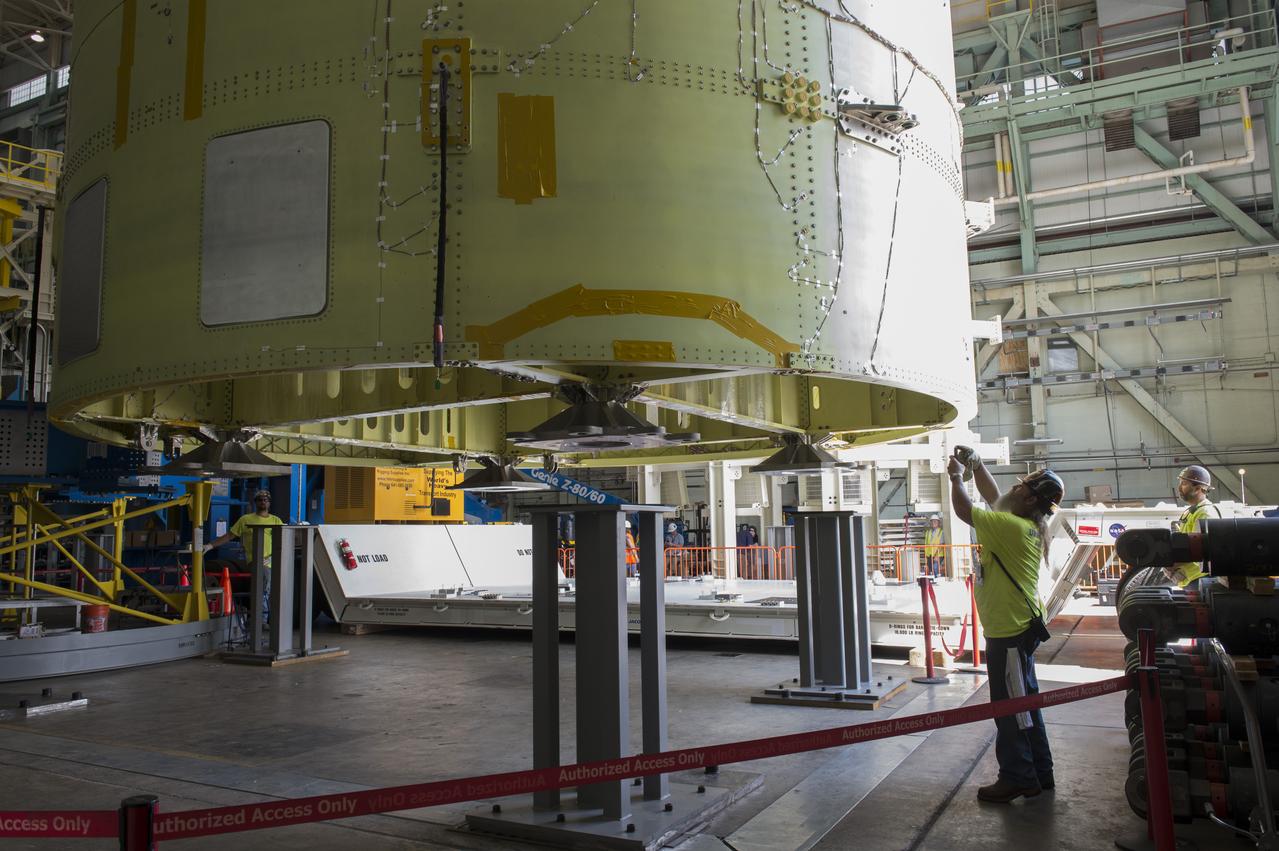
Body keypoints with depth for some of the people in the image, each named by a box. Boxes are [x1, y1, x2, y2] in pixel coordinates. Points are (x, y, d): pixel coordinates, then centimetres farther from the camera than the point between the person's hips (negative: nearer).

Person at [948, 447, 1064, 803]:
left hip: (1009, 632, -10)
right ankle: (1038, 774, 30)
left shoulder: (1011, 527, -23)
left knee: (1011, 707, 1)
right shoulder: (1029, 524, 6)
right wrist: (975, 464, 16)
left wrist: (956, 476, -2)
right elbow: (992, 494, 19)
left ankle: (1018, 778, 11)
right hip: (1018, 627, 10)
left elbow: (964, 509, -17)